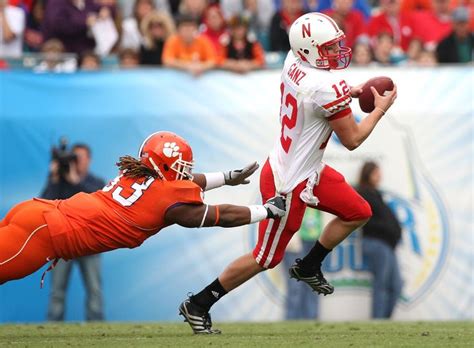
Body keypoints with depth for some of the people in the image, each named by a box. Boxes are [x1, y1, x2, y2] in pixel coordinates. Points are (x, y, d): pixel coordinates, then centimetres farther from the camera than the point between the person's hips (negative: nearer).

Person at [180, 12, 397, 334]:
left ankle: (309, 268, 34)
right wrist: (380, 109, -5)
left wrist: (348, 94, 6)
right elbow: (352, 140, -19)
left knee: (359, 212, 19)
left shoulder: (294, 63, -5)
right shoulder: (327, 88, -30)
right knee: (266, 259, 5)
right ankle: (198, 305, 15)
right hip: (288, 185, -9)